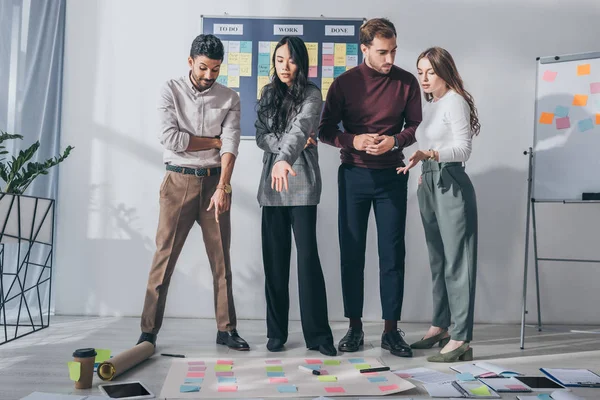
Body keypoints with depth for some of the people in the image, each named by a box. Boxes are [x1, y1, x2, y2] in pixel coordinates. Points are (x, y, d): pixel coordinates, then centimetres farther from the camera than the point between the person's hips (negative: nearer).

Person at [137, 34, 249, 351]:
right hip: (179, 182, -1)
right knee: (164, 257, 0)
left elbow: (231, 145, -6)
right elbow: (170, 139, -10)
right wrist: (214, 141, -4)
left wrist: (222, 187, -18)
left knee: (221, 259, 5)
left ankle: (226, 329, 15)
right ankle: (149, 330, 9)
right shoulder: (171, 91, 2)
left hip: (215, 182, 2)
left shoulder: (230, 99, 5)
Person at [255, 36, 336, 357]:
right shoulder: (268, 94, 12)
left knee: (307, 255, -8)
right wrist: (289, 143, -13)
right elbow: (261, 137, 5)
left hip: (302, 183, -4)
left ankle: (317, 334, 1)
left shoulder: (311, 94, -4)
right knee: (274, 257, 6)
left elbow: (300, 128, -24)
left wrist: (284, 158, -42)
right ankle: (276, 331, 16)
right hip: (271, 183, 5)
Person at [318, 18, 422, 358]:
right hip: (354, 176, 0)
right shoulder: (345, 83, -1)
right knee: (352, 253, 4)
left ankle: (391, 329, 13)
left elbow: (416, 125, 4)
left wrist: (396, 140, -16)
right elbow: (325, 129, 0)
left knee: (393, 253, 2)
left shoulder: (407, 81, 0)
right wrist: (352, 140, -18)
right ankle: (355, 327, 16)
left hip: (392, 176, 0)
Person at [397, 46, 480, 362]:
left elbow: (463, 149, -17)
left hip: (451, 185, -8)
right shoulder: (428, 105, 17)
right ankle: (439, 326, 21)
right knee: (437, 260, 12)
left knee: (455, 261, -8)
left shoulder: (455, 101, -6)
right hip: (428, 185, 8)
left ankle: (461, 340, -5)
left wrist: (429, 154, -31)